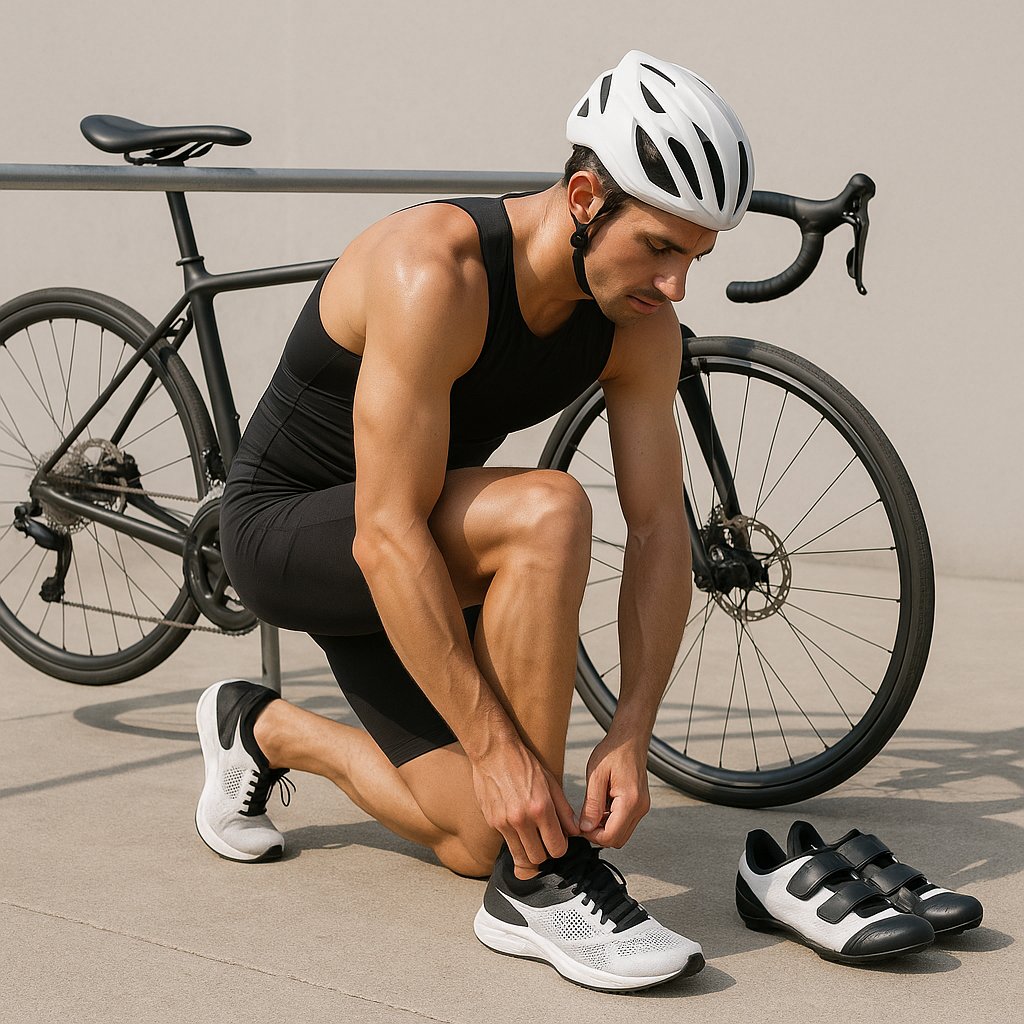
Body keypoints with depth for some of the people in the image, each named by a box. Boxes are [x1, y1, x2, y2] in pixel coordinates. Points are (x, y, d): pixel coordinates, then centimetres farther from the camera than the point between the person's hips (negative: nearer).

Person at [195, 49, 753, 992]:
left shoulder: (642, 325, -11)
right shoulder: (435, 272, -32)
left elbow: (661, 530, -11)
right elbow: (387, 534, -35)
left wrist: (631, 737, -22)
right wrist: (497, 748, -36)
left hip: (407, 567, 7)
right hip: (284, 531, -7)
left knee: (475, 840, 1)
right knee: (547, 512, -33)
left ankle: (266, 731, 28)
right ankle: (539, 884, -23)